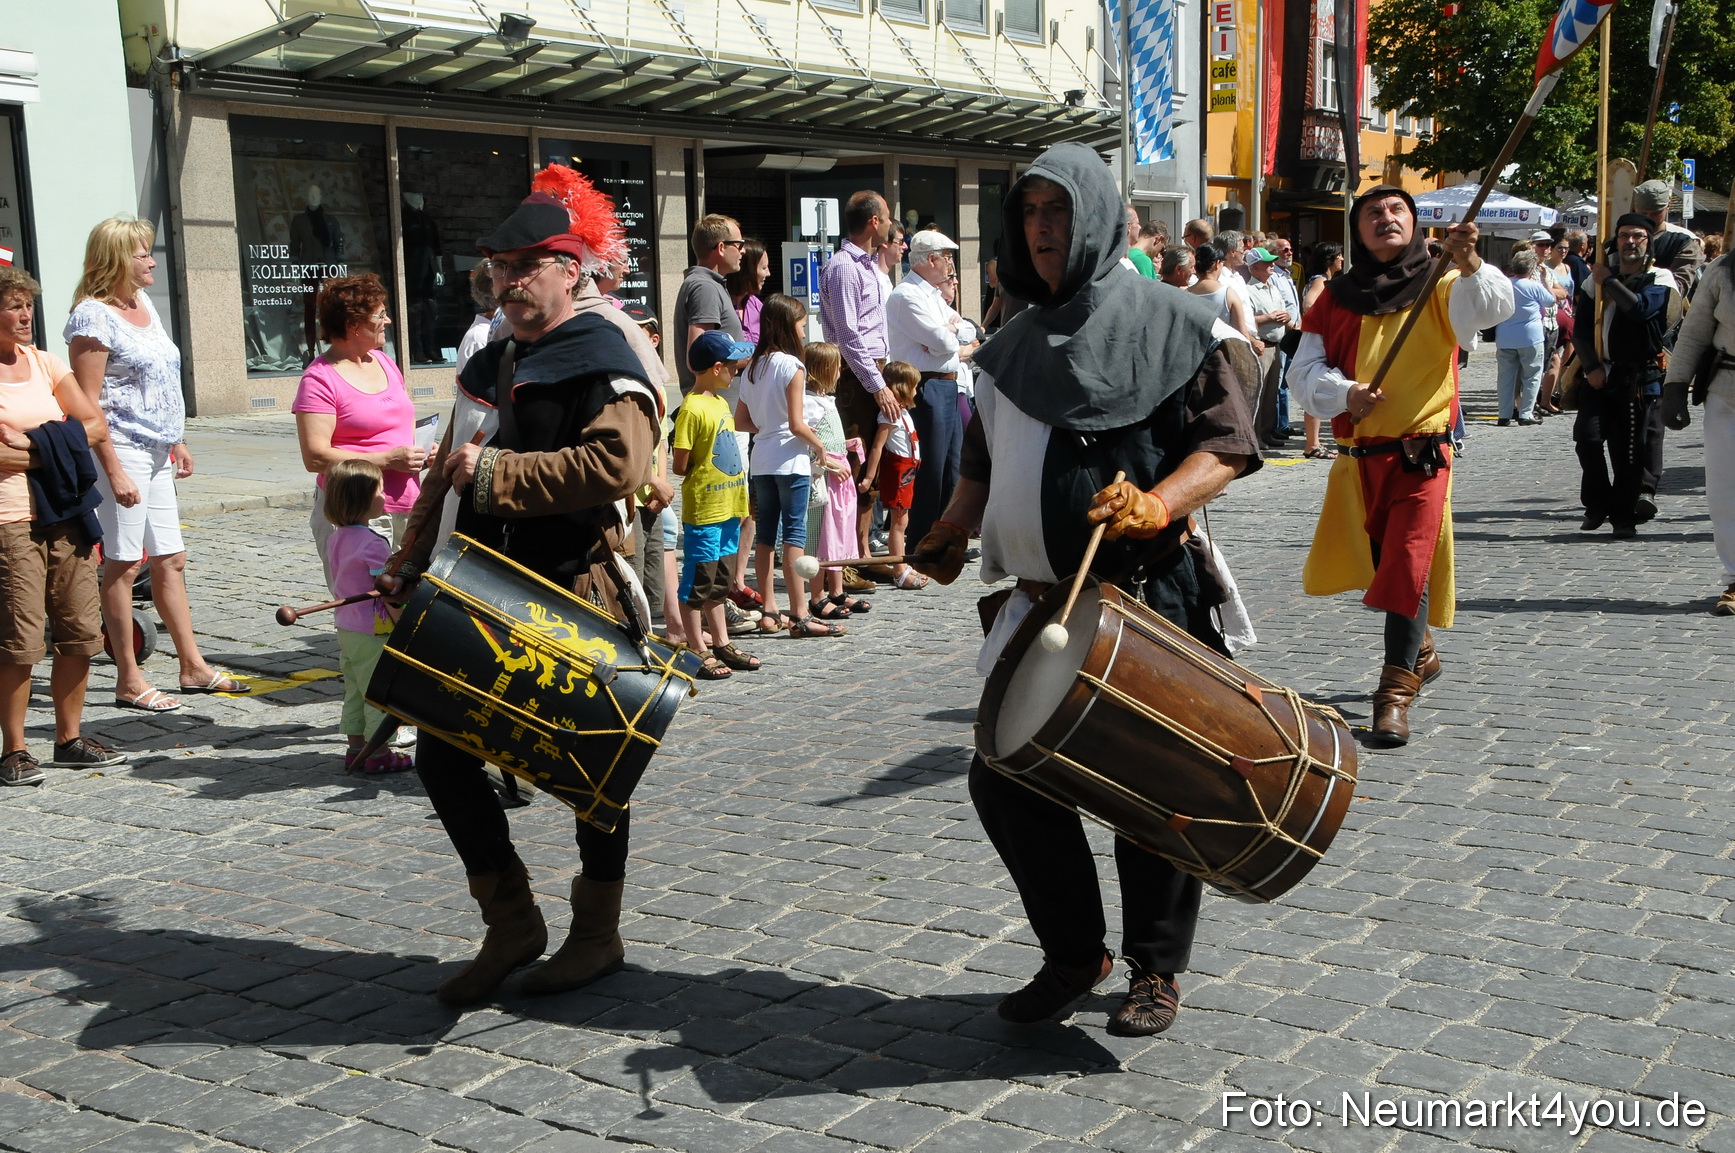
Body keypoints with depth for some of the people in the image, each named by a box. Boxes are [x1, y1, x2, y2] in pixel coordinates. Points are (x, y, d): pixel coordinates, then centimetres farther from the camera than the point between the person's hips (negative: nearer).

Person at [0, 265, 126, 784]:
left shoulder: (46, 364, 14)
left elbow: (95, 425, 10)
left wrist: (51, 449, -5)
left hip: (64, 516, 6)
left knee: (81, 631, 7)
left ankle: (70, 737, 19)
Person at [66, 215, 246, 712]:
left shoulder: (144, 303, 14)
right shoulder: (93, 316, -13)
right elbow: (88, 404, -16)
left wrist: (177, 442, 21)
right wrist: (114, 470, -20)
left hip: (156, 452, 9)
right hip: (119, 450, -9)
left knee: (171, 560, 12)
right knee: (123, 564, -3)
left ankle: (193, 665, 20)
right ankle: (129, 681, 3)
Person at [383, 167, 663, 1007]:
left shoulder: (600, 358, -9)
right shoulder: (489, 365, 16)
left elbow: (618, 462, -27)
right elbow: (450, 473, 22)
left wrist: (496, 474, -22)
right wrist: (413, 561, 11)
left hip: (576, 598, -8)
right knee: (442, 753, 4)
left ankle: (597, 933, 22)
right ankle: (511, 924, 17)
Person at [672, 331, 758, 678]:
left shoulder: (721, 402, 12)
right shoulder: (692, 408, -16)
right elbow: (681, 466, -18)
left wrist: (736, 496, 14)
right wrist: (705, 476, -2)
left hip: (727, 508, 9)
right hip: (703, 510, -9)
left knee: (719, 582, 15)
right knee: (698, 582, 0)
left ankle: (722, 644, 23)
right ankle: (699, 652, 5)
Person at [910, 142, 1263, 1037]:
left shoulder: (1168, 324, -3)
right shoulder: (1013, 347, 16)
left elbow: (1228, 442, -9)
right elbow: (985, 463, 24)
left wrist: (1153, 505, -25)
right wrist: (952, 535, 8)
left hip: (1146, 601, -6)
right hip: (1039, 602, 6)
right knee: (1004, 776, 5)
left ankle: (1157, 969, 22)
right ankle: (1073, 953, 24)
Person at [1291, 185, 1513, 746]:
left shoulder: (1440, 289, 0)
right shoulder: (1335, 299, 7)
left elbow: (1490, 307, -20)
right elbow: (1304, 371, 4)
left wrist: (1468, 263, -39)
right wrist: (1345, 393, -16)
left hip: (1421, 455, -4)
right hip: (1359, 460, 4)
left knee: (1407, 568, -13)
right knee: (1382, 569, 17)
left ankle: (1396, 690, -7)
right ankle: (1420, 651, 41)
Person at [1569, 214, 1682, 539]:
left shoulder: (1660, 279, 1)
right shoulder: (1598, 278, 12)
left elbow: (1640, 307, -21)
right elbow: (1581, 327, 8)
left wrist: (1608, 281, -10)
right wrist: (1591, 366, -5)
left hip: (1640, 378, -3)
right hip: (1601, 374, 3)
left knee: (1631, 448, -1)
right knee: (1587, 436, -9)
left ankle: (1623, 516, 10)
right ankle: (1597, 503, 10)